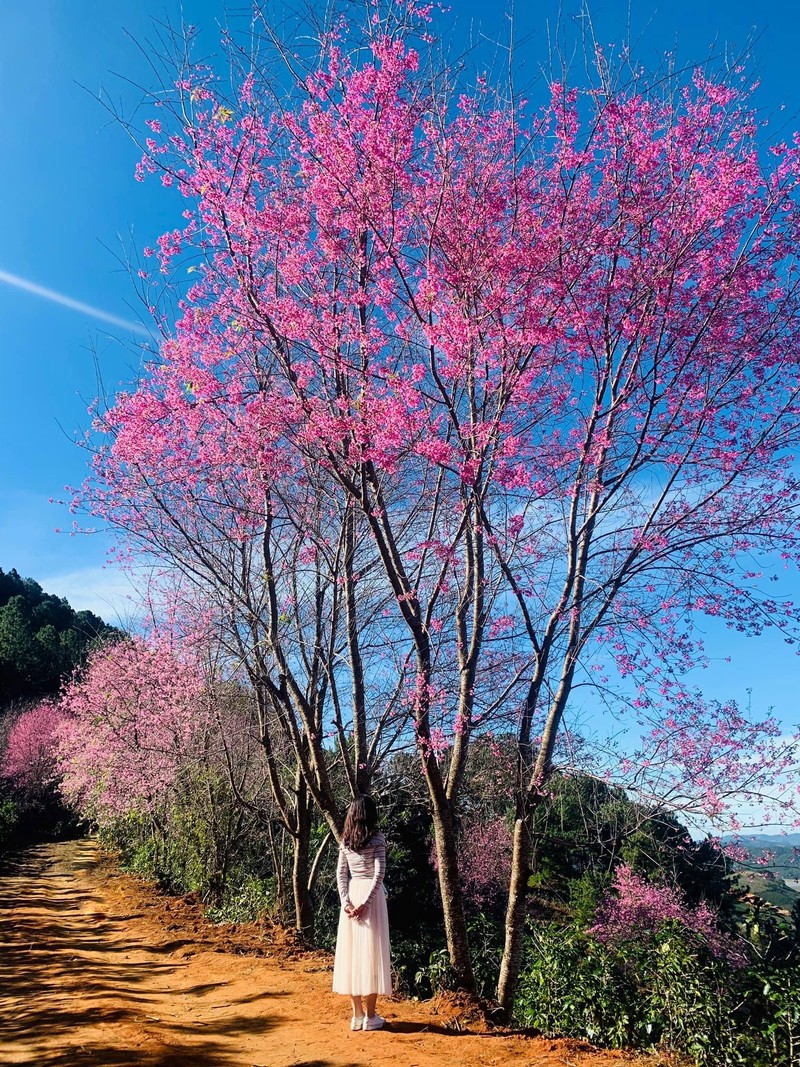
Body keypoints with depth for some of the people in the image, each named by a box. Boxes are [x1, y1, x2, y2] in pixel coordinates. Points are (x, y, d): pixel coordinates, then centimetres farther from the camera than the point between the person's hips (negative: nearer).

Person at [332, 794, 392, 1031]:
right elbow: (379, 873, -15)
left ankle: (357, 1014, 18)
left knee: (351, 951, 10)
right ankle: (370, 1016, 8)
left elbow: (341, 873, 3)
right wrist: (366, 903, -14)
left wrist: (345, 901, 0)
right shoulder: (377, 838, -8)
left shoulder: (346, 840, 6)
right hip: (370, 894, -5)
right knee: (371, 952, 2)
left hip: (351, 895, 5)